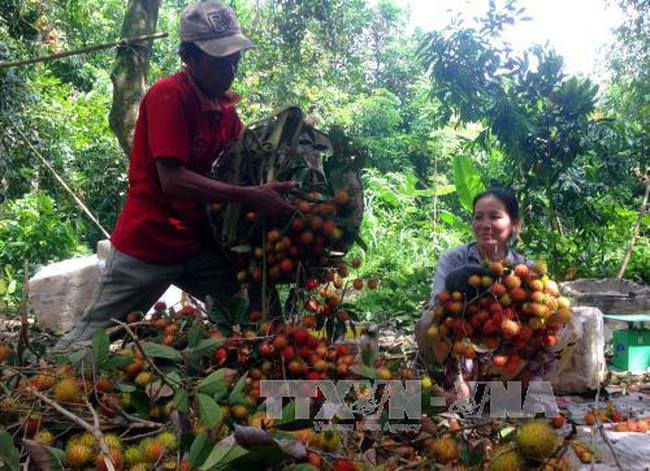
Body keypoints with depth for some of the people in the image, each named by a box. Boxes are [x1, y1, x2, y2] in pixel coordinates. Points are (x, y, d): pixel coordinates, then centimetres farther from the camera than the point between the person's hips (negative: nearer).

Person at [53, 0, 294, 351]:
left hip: (199, 246, 7)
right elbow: (173, 181, -26)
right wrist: (251, 197, -29)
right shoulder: (169, 95, -17)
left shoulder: (225, 105, 5)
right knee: (91, 339, 6)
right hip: (146, 247, -6)